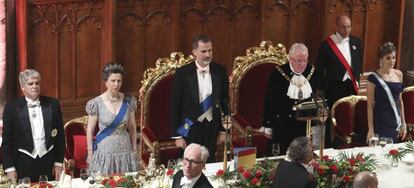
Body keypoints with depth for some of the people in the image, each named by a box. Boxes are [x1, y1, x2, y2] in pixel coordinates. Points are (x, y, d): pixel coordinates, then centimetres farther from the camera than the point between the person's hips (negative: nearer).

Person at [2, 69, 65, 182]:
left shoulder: (52, 104, 4)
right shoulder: (12, 107, -1)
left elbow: (60, 135, 7)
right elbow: (7, 140, 1)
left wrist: (59, 162, 4)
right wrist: (10, 168, -3)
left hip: (48, 161, 1)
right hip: (24, 163, -1)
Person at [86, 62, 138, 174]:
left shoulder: (128, 101, 0)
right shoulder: (97, 103, -8)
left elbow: (132, 127, 9)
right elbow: (90, 131, -2)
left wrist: (134, 149, 9)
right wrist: (90, 154, -2)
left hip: (125, 151, 3)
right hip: (105, 152, -2)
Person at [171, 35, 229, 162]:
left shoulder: (220, 71, 0)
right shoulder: (182, 73, -9)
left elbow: (225, 101, 8)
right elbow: (175, 105, -5)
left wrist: (223, 130, 8)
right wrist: (177, 136, -7)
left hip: (212, 128, 3)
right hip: (190, 128, -2)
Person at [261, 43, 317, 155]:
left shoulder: (311, 72, 1)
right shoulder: (278, 74, -8)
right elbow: (270, 101, -3)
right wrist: (268, 127, -1)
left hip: (308, 125, 3)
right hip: (285, 126, -3)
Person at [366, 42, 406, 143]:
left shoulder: (399, 74, 6)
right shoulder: (374, 78, -10)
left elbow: (399, 100, 15)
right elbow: (370, 105, -8)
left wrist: (403, 123, 14)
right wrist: (371, 129, -10)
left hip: (395, 123, 5)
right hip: (380, 123, -5)